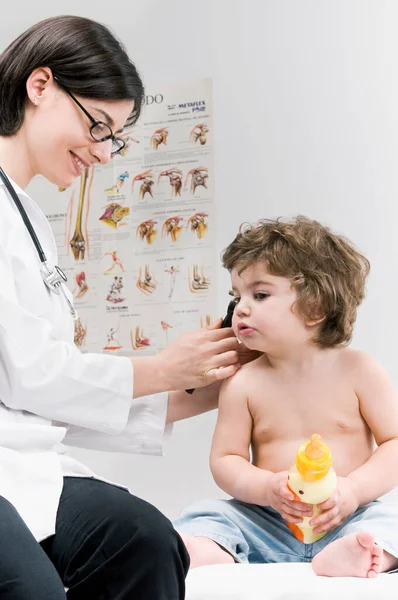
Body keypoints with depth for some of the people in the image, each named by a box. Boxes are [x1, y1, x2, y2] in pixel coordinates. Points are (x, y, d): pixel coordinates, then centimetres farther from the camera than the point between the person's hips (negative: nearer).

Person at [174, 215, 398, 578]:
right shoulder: (243, 383, 2)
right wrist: (268, 488, -16)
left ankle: (338, 559, -54)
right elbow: (224, 459, 3)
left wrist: (354, 490, -17)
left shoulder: (358, 370, -1)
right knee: (202, 518, -17)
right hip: (265, 521, 2)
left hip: (347, 520, -2)